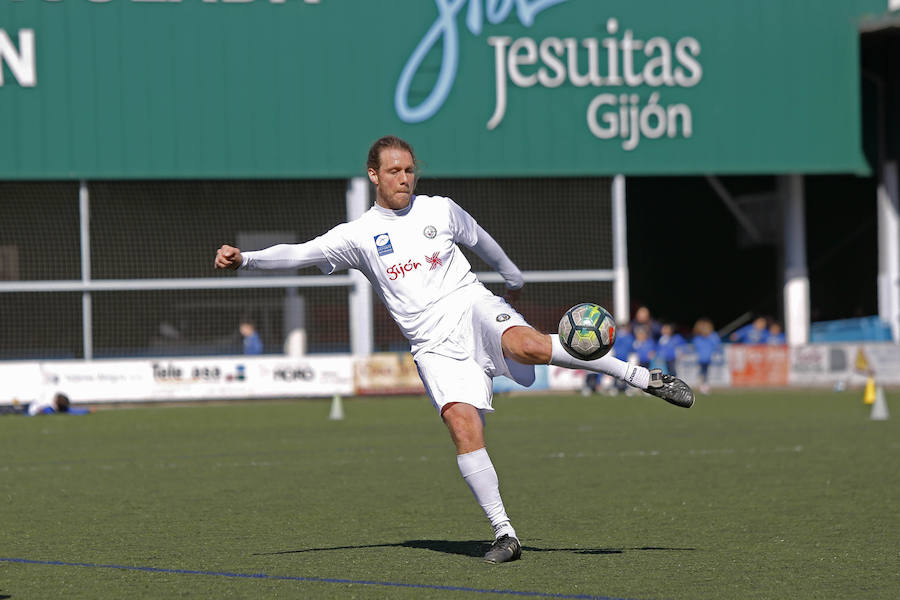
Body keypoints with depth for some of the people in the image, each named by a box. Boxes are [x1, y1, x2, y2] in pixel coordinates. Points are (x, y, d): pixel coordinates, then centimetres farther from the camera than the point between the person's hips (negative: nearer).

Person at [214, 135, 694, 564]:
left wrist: (513, 279, 43)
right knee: (463, 428, -20)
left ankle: (644, 377, -26)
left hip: (474, 308, 0)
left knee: (525, 345, -34)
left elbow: (480, 241, 28)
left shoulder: (440, 210, 11)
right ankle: (504, 532, -14)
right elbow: (300, 254, -2)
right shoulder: (358, 235, 6)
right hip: (434, 346, 1)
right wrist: (244, 259, -16)